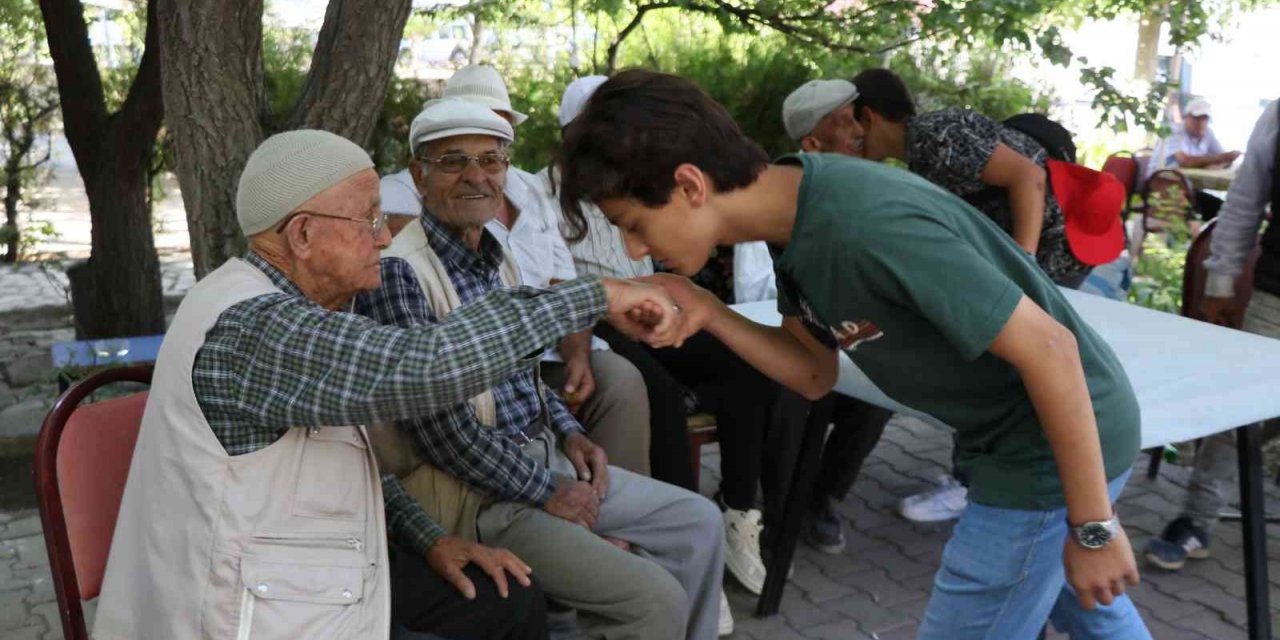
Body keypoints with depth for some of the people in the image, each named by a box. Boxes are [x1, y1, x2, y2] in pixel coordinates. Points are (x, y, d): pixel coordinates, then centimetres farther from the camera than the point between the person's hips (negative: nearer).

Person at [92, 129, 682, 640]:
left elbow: (342, 447, 14)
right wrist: (596, 296, -32)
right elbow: (428, 366, -40)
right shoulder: (251, 327, -27)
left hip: (303, 579, 9)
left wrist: (431, 538, 5)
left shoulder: (279, 309, 5)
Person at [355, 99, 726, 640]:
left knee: (699, 522, 10)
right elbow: (441, 428, -23)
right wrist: (546, 490, -15)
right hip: (475, 492, -9)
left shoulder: (495, 255, 8)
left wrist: (568, 432, 5)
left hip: (543, 454, 9)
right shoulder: (398, 271, -19)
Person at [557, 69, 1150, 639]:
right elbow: (815, 374, 1)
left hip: (1062, 439, -8)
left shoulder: (868, 225, -34)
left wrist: (1093, 527, -20)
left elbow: (1049, 349, -29)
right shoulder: (793, 221, -6)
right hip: (1009, 434, 8)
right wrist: (706, 312, -14)